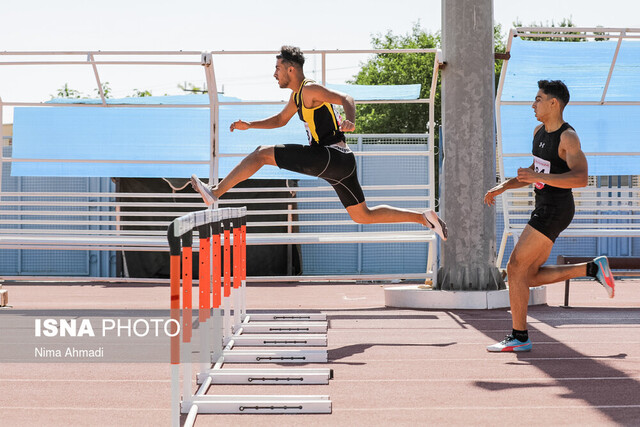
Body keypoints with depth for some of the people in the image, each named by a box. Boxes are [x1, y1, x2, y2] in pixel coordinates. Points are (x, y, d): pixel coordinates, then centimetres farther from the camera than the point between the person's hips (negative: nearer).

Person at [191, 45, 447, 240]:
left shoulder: (310, 90, -6)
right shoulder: (297, 96, 23)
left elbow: (345, 99, -19)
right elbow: (280, 120, 38)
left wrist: (350, 121, -39)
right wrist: (250, 126, 28)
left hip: (331, 156, -10)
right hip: (339, 163, 10)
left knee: (262, 154, -8)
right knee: (363, 216, 15)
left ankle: (215, 193, -8)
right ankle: (425, 218, 13)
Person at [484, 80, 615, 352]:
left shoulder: (568, 137, -15)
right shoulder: (539, 131, 12)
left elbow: (581, 178, -28)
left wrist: (536, 177, -36)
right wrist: (504, 186, 14)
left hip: (554, 210, -10)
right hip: (544, 209, 10)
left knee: (516, 268, -10)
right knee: (530, 277, 10)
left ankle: (519, 337, -4)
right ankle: (593, 269, 18)